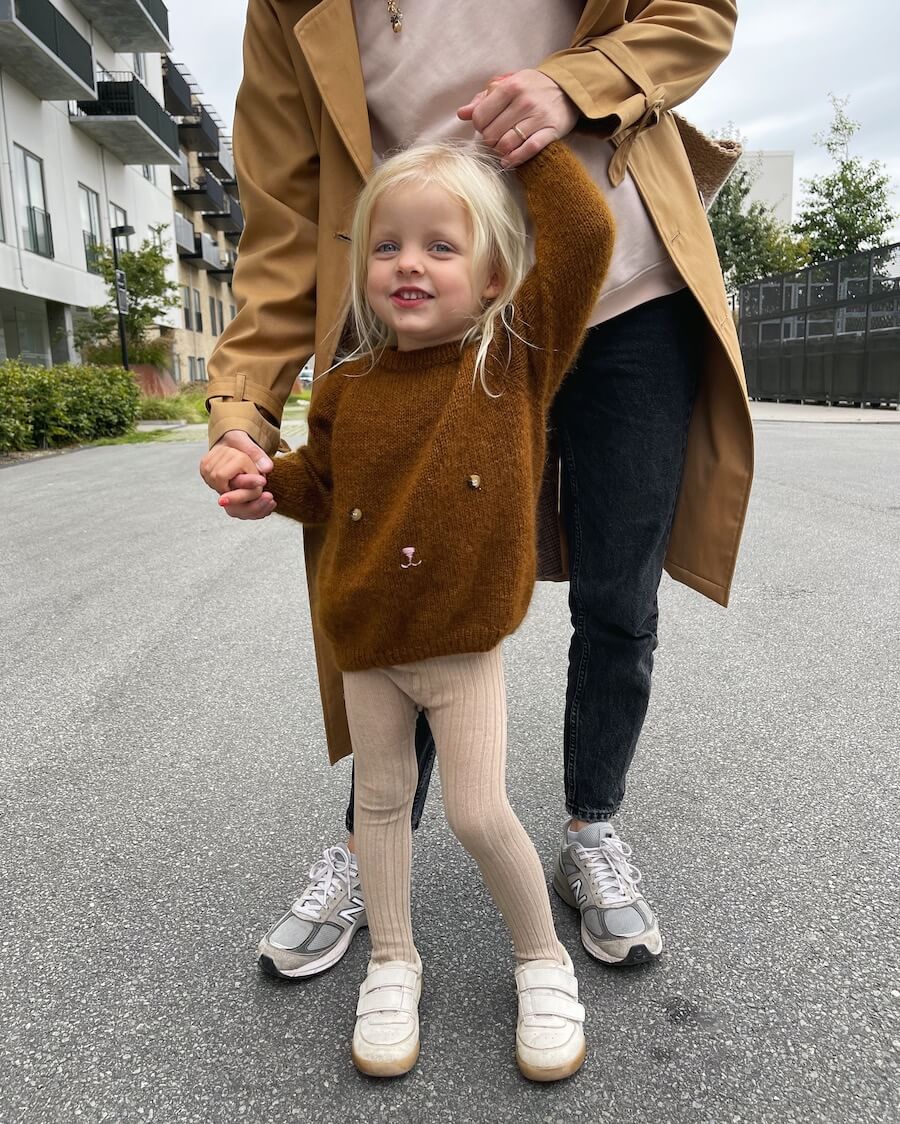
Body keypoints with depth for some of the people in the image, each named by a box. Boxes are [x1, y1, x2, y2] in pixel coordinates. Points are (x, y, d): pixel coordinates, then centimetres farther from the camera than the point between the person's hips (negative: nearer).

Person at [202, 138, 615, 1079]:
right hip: (365, 644, 4)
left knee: (478, 811, -2)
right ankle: (392, 964, 37)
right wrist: (265, 482, -3)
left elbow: (585, 236, -12)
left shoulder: (516, 356, -6)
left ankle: (543, 960, 27)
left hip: (464, 644, -3)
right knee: (381, 799, 15)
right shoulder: (349, 389, 1)